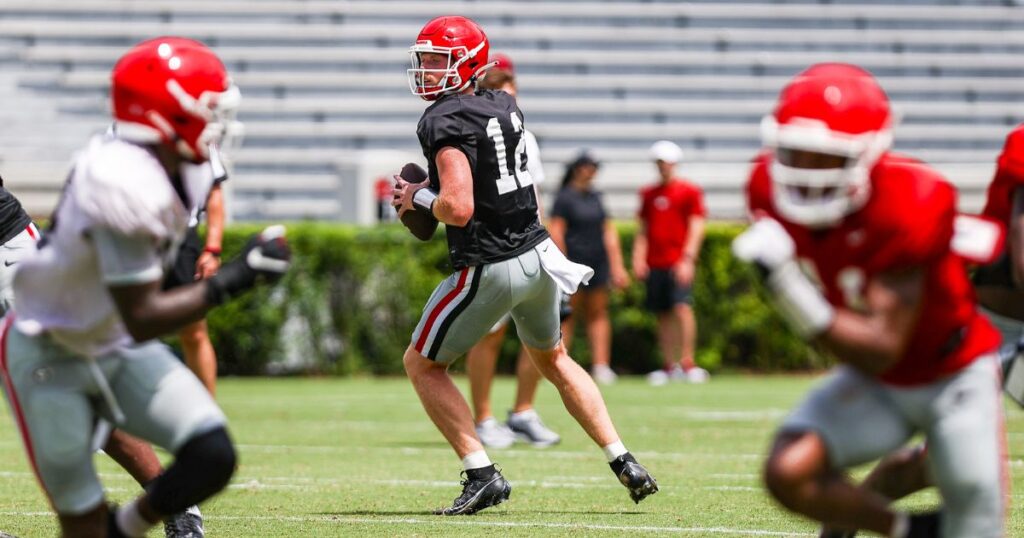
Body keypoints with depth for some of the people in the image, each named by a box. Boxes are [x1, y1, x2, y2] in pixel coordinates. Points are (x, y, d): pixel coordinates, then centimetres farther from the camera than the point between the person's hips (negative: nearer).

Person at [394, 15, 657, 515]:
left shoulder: (446, 121, -17)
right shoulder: (503, 105, 8)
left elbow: (457, 208, -26)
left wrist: (417, 198, -8)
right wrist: (431, 186, 14)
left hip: (489, 268, -8)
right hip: (537, 252, 8)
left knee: (421, 364, 10)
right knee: (552, 359, 28)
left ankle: (481, 473, 1)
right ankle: (624, 463, 22)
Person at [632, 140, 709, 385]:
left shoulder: (689, 192, 0)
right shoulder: (649, 194, 15)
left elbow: (696, 227, -5)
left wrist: (688, 259, -14)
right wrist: (638, 259, 7)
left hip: (679, 262, -5)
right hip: (655, 264, 5)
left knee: (682, 307, -17)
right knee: (663, 315, 6)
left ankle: (687, 362, -16)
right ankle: (670, 365, 12)